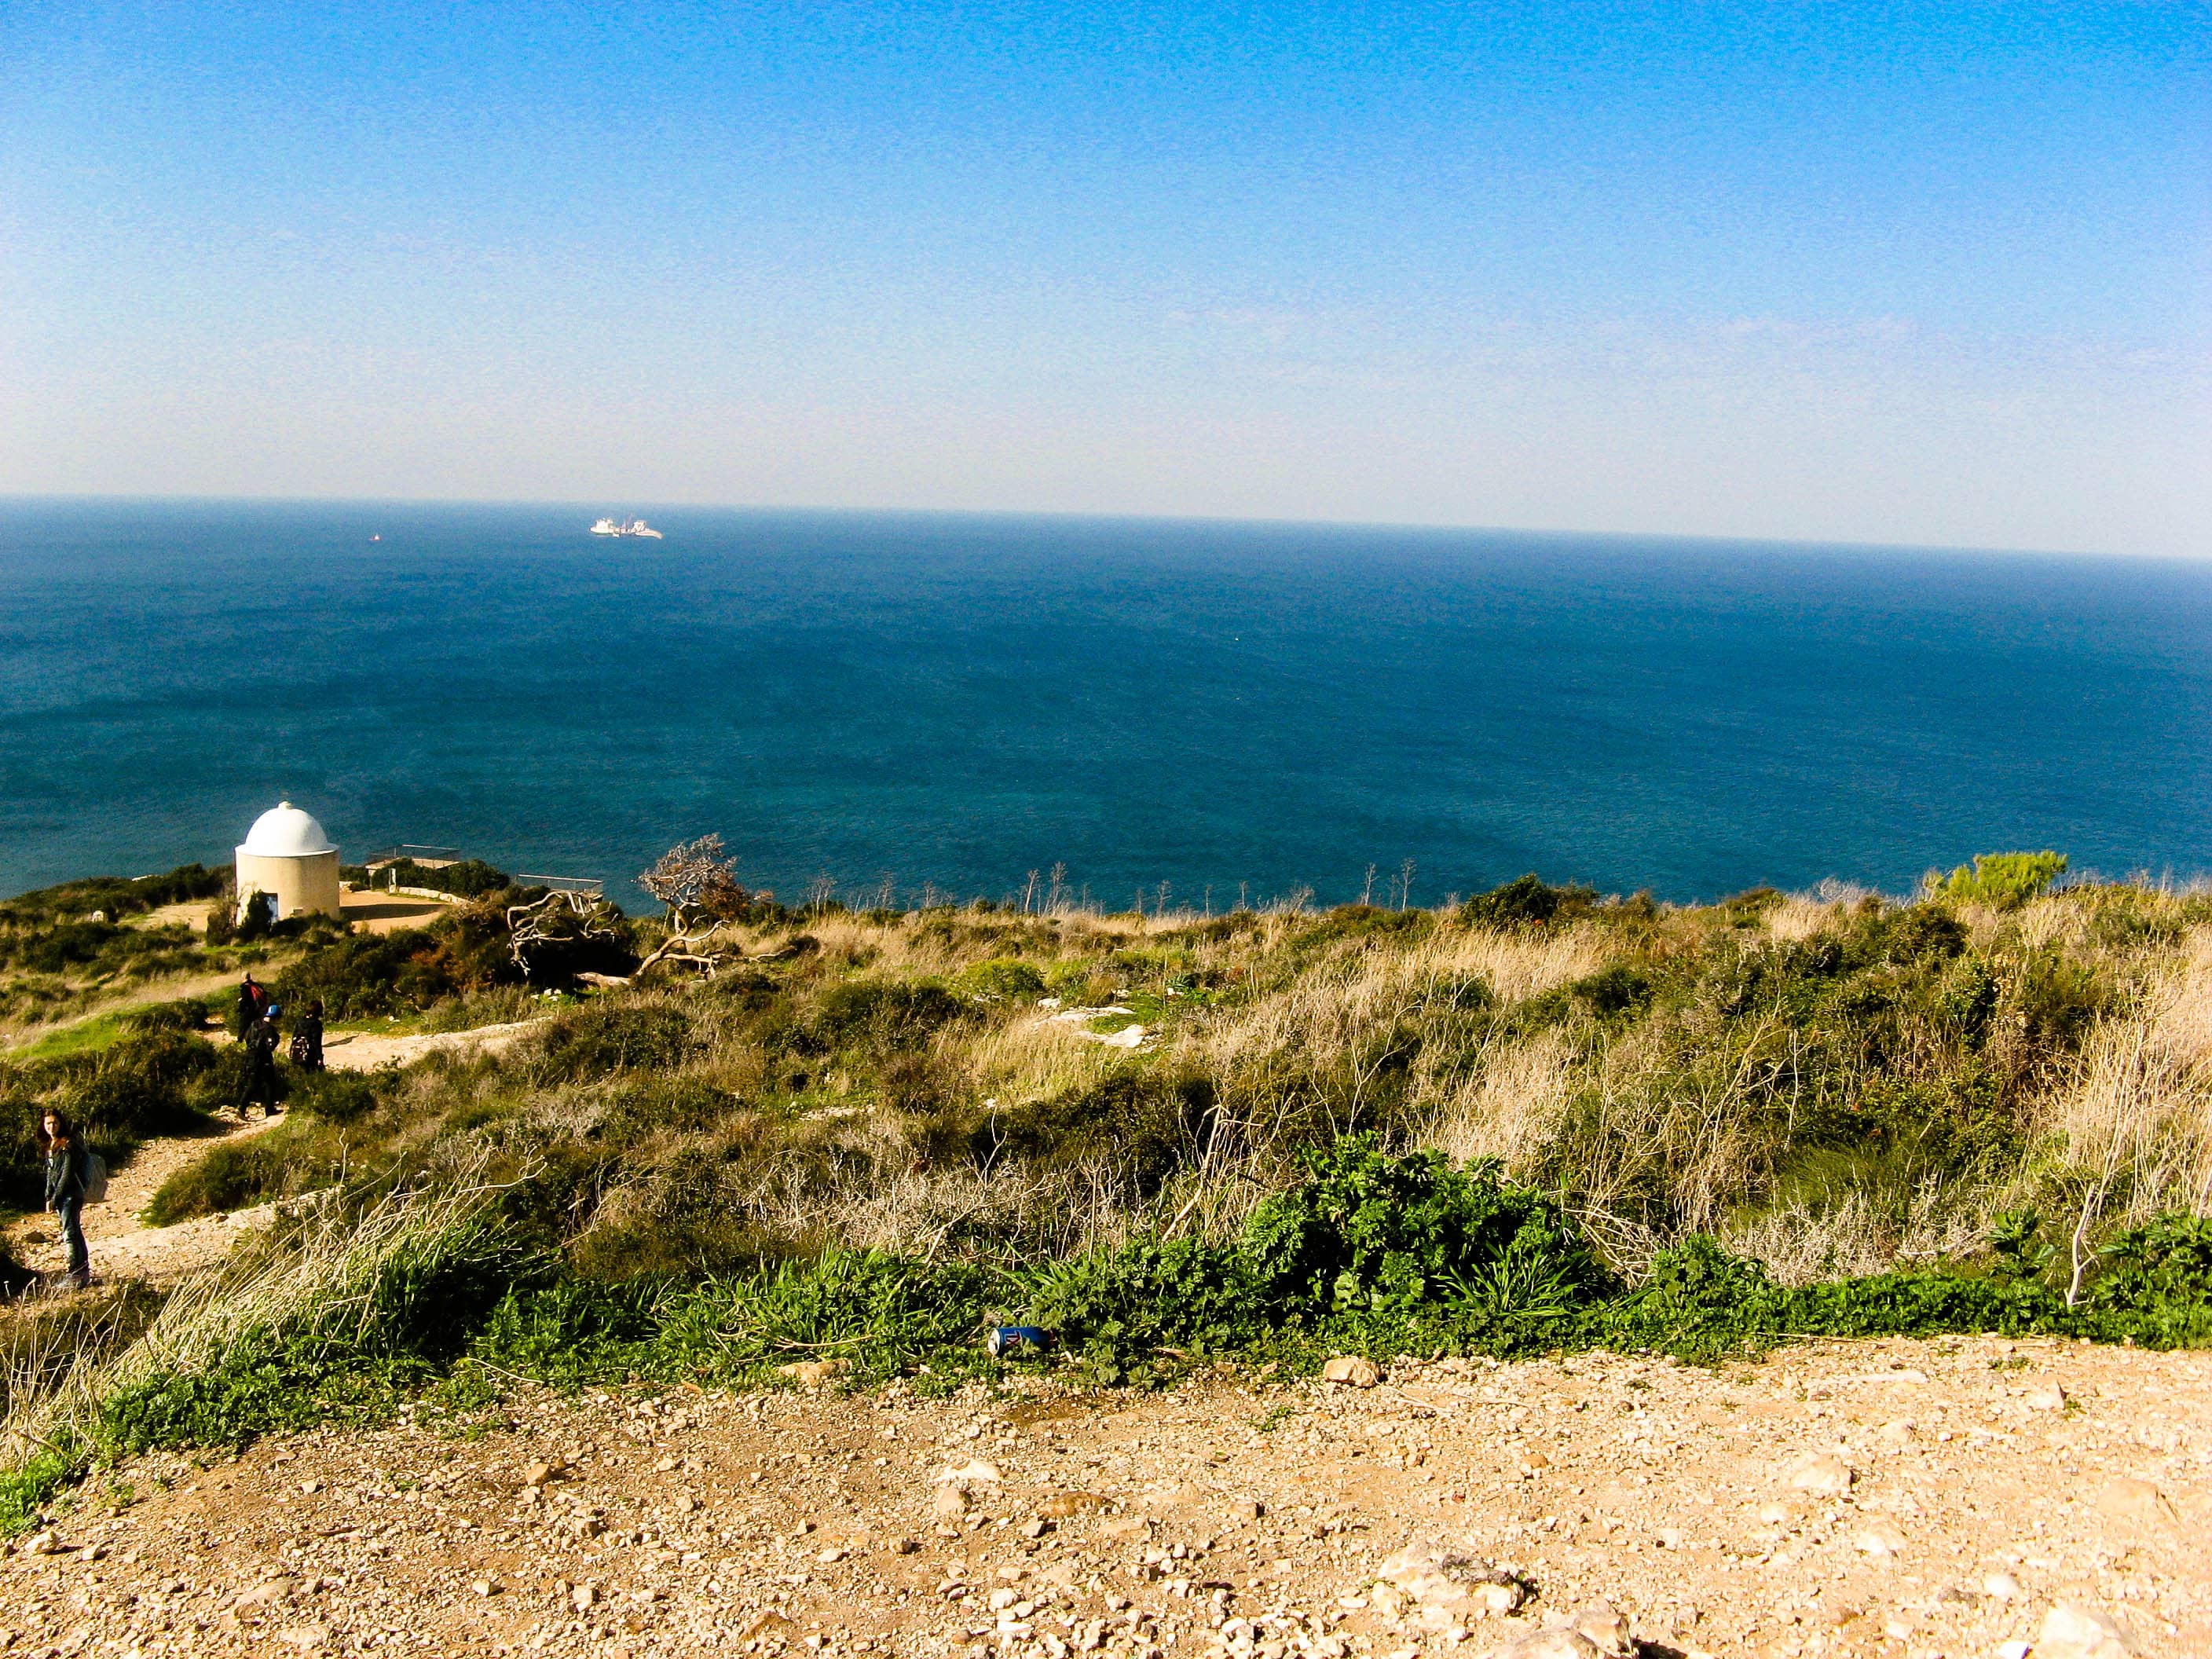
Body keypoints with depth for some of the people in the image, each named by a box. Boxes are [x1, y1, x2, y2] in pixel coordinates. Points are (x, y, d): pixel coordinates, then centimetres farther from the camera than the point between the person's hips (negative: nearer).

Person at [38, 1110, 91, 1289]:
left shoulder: (69, 1144, -11)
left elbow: (67, 1173, -15)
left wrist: (55, 1198, -14)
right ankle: (85, 1274, 15)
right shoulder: (50, 1147, 15)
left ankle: (75, 1275, -16)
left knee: (70, 1233, -14)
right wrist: (48, 1198, 7)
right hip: (60, 1197, 8)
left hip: (71, 1194, -8)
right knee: (75, 1233, 11)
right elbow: (50, 1174, 17)